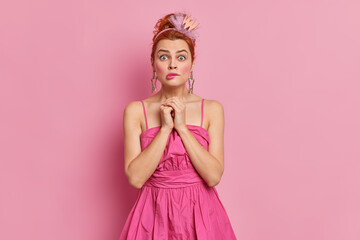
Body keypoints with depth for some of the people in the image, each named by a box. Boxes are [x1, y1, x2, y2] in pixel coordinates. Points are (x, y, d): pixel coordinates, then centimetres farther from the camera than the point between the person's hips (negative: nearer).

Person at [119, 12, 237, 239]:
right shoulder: (135, 111, -3)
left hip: (200, 213, 1)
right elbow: (135, 177, -12)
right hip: (154, 213, 0)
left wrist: (182, 127, -15)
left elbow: (214, 176, -11)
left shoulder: (212, 109, -3)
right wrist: (165, 128, -17)